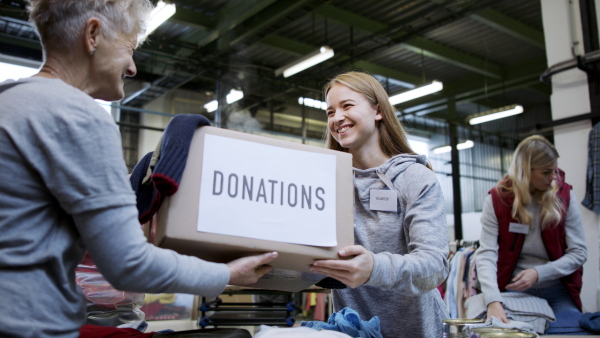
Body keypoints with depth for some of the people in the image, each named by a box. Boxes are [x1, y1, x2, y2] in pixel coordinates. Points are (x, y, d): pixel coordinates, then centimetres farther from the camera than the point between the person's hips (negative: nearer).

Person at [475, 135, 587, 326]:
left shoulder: (564, 196, -6)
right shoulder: (497, 200, -11)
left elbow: (579, 253, -5)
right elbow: (486, 254, -18)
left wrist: (538, 273, -20)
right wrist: (493, 301, -32)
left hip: (558, 292, 2)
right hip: (514, 290, -1)